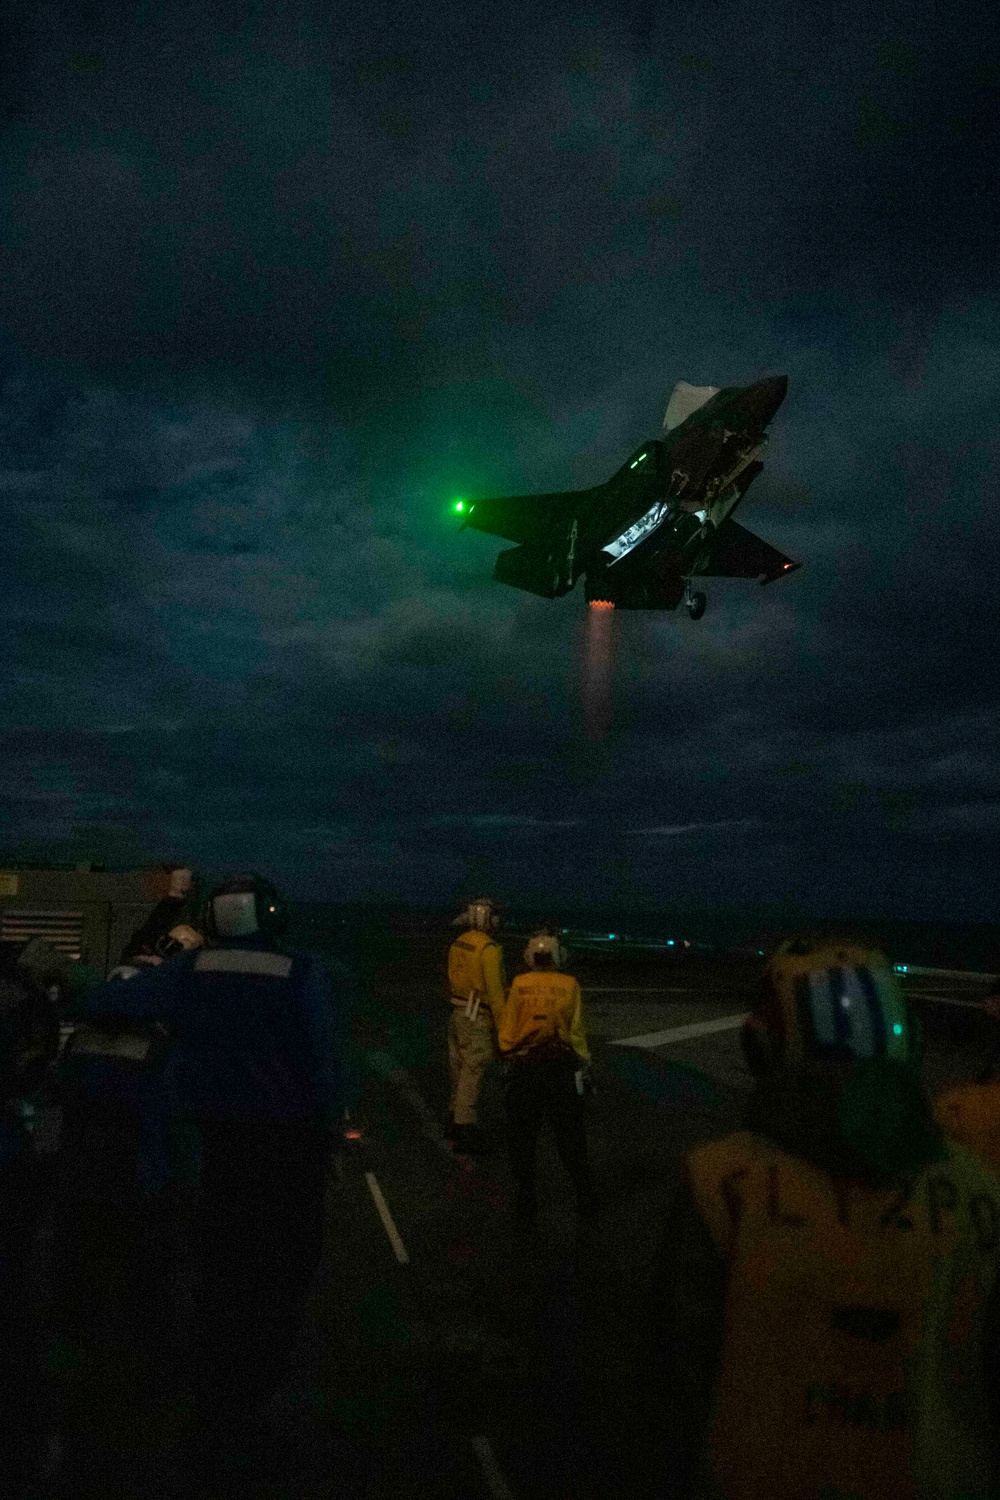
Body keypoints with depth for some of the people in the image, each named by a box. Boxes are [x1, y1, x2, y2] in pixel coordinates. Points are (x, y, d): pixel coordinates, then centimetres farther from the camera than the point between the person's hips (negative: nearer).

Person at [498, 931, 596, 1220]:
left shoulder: (519, 985, -3)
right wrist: (584, 1063, 8)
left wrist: (507, 1054, 12)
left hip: (524, 1068, 0)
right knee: (570, 1134, 12)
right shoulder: (570, 985, -4)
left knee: (522, 1134, 11)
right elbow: (577, 1031, -2)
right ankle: (584, 1195, 18)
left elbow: (507, 1028, -2)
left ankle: (526, 1197, 16)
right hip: (562, 1066, 1)